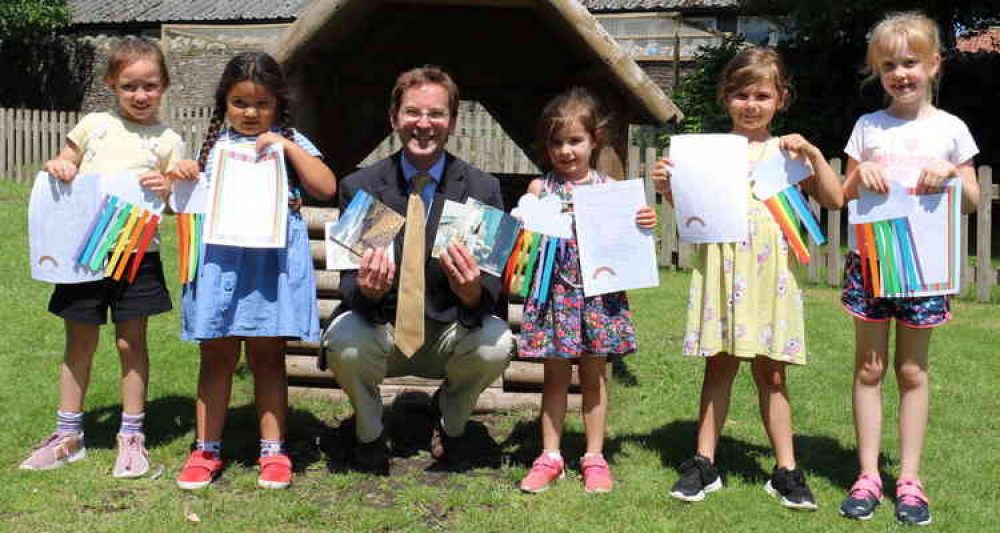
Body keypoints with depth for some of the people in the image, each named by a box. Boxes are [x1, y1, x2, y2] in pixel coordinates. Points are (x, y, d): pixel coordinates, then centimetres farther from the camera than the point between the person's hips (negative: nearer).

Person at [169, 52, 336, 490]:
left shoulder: (290, 142, 5)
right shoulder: (215, 145, 14)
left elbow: (326, 188, -7)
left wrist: (289, 147, -13)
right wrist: (183, 178, -1)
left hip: (270, 260, -2)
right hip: (219, 258, 3)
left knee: (267, 356, 5)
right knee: (216, 356, 8)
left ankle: (273, 451, 13)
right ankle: (206, 450, 17)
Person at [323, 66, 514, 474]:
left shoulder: (482, 189, -5)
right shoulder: (359, 187, -4)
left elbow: (493, 287, -7)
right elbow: (348, 285, -5)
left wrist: (473, 292, -32)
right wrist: (367, 290, -31)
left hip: (449, 333, 0)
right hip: (380, 331, 0)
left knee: (495, 344, -30)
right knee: (344, 341, -32)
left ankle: (450, 421, 6)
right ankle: (369, 434, 3)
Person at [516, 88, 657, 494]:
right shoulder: (539, 189, 2)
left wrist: (644, 225, -12)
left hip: (599, 291, 0)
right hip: (555, 290, 0)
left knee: (594, 373, 9)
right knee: (555, 374, 8)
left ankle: (594, 457, 20)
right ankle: (550, 456, 18)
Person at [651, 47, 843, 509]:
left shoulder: (787, 152, 6)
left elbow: (834, 200, 3)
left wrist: (814, 154, -7)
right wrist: (668, 185, -9)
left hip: (768, 271, 0)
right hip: (720, 267, 0)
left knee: (770, 371, 6)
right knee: (719, 364, 7)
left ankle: (786, 471, 16)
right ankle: (703, 463, 16)